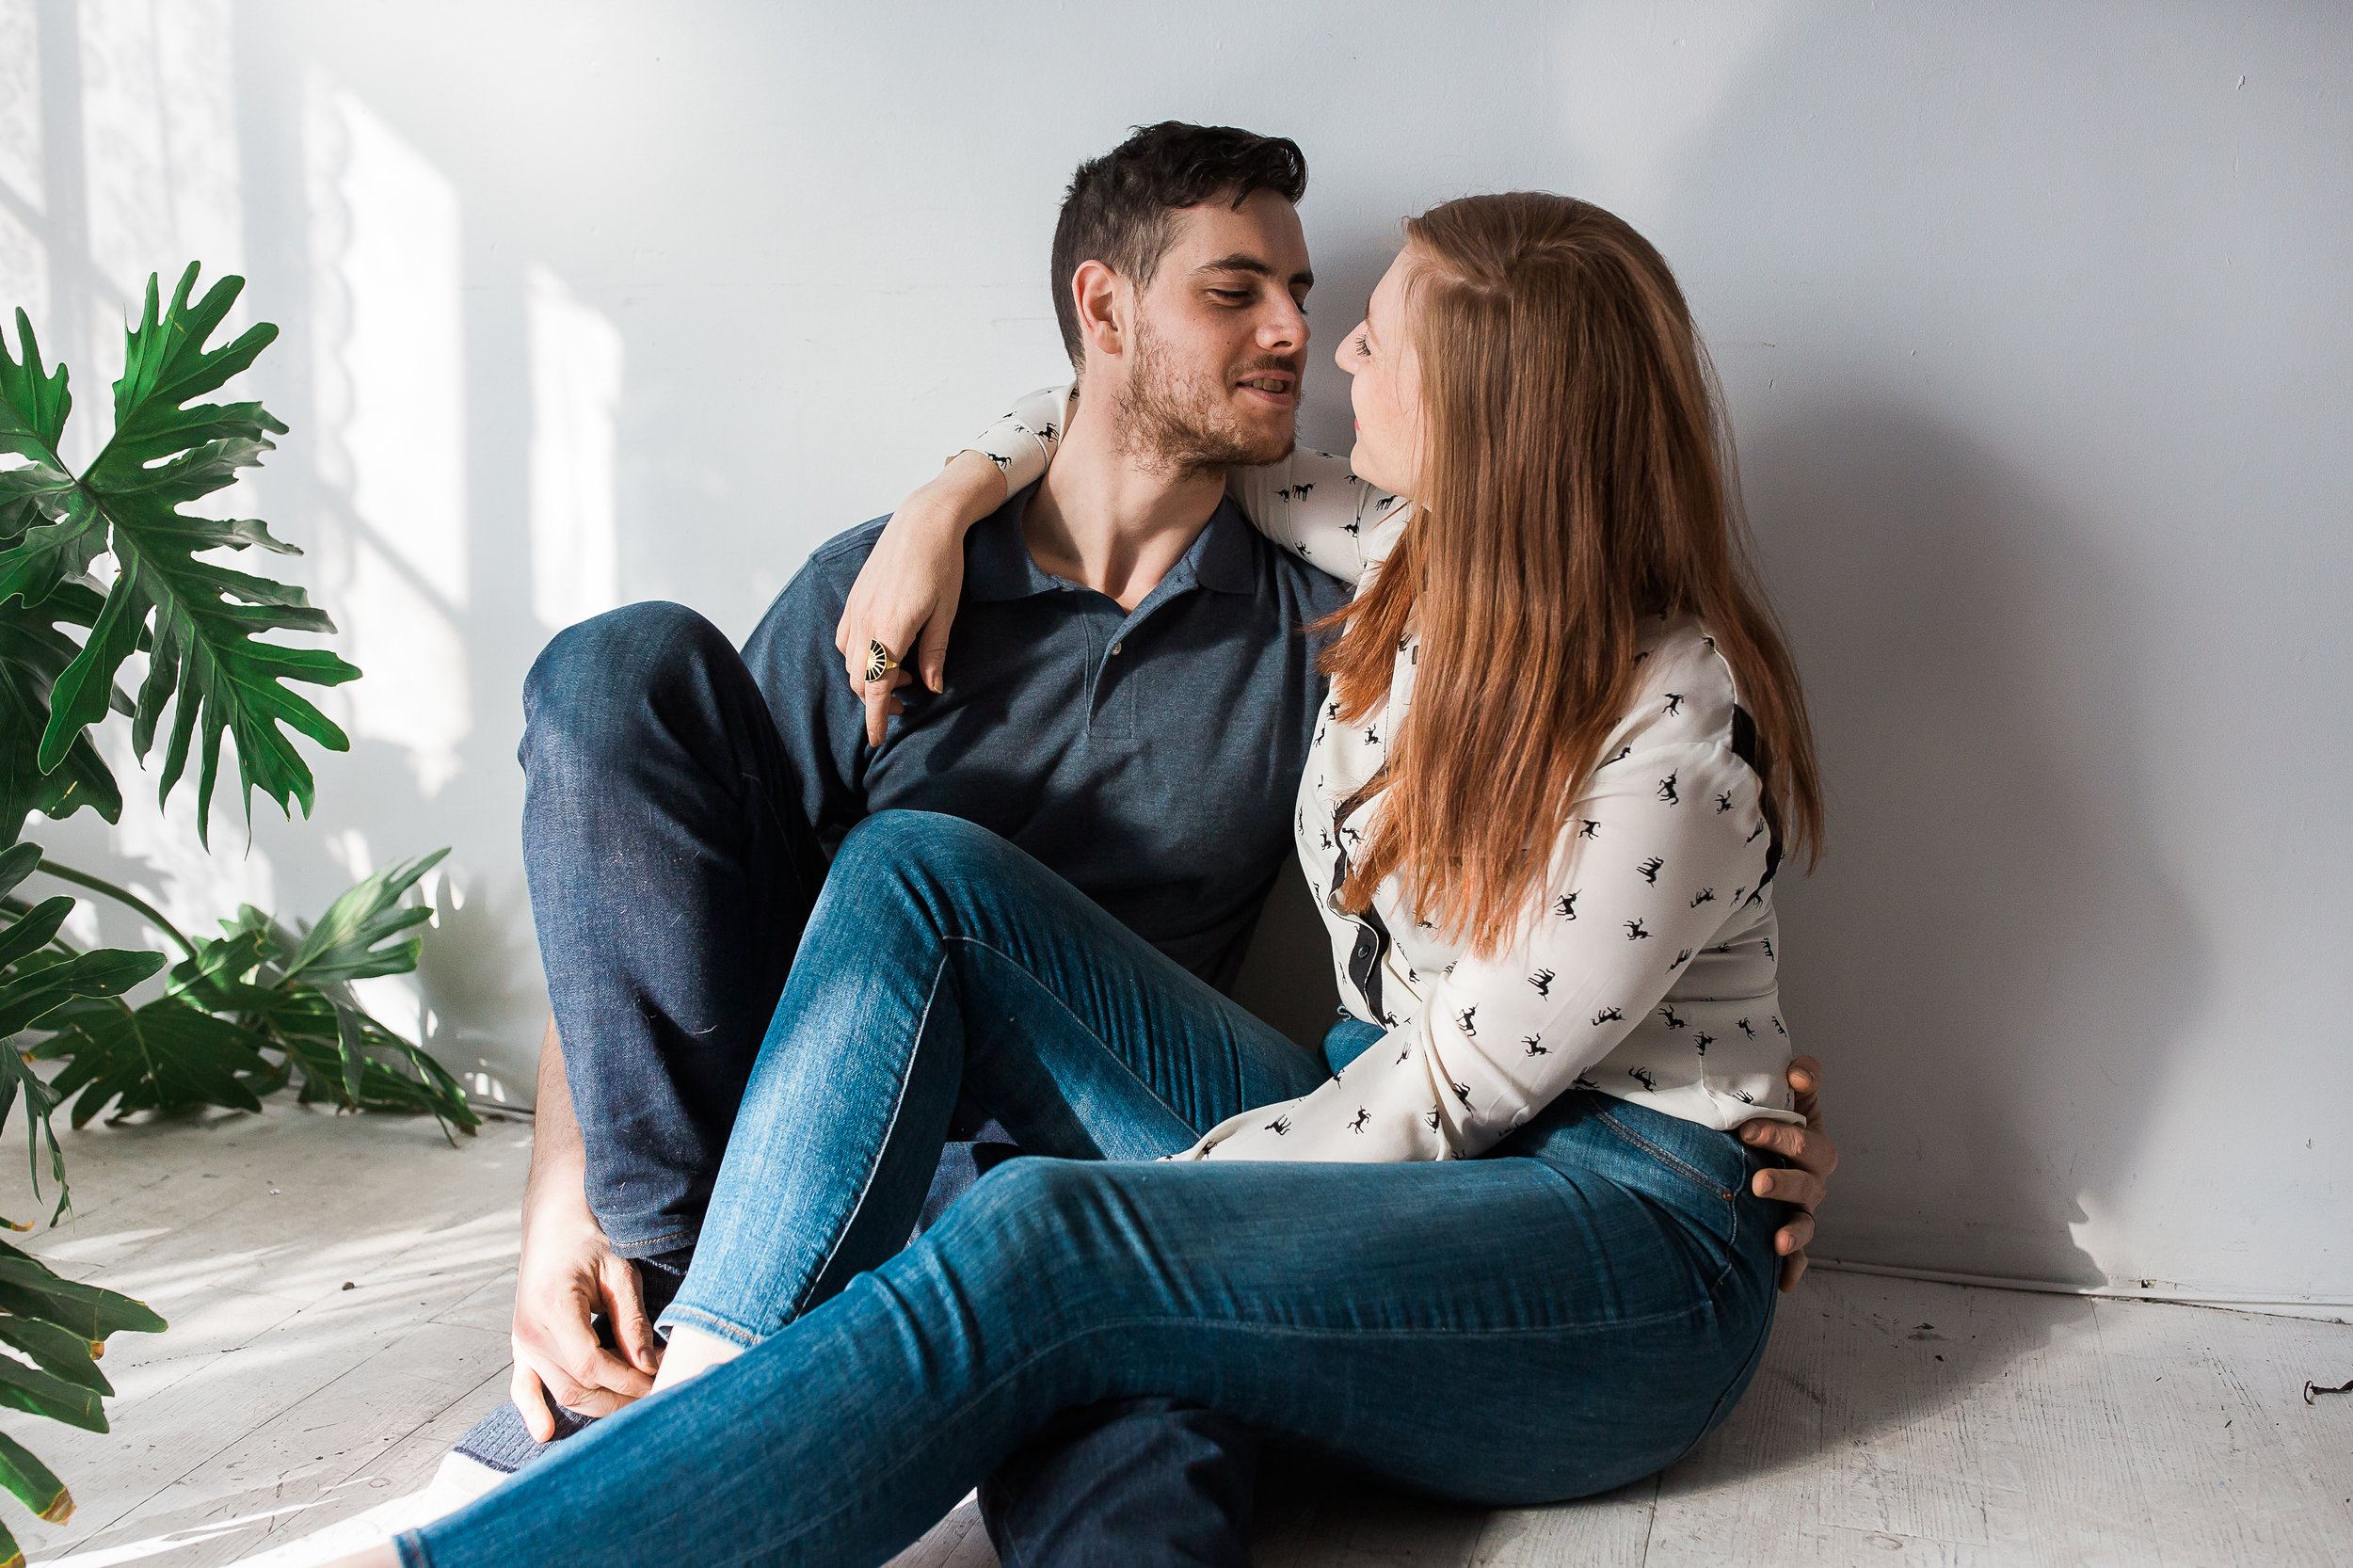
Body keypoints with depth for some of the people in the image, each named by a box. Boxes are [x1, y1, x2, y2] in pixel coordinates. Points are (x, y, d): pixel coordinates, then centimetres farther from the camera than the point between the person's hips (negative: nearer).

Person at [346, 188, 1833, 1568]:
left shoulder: (1679, 735, -19)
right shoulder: (1442, 564, 4)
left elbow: (1461, 1086, -15)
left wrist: (1166, 1180, -11)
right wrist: (1114, 386, 7)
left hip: (1636, 1233, -7)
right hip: (1390, 1135, 8)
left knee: (1040, 1250, -37)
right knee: (919, 872, -10)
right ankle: (702, 1398, -24)